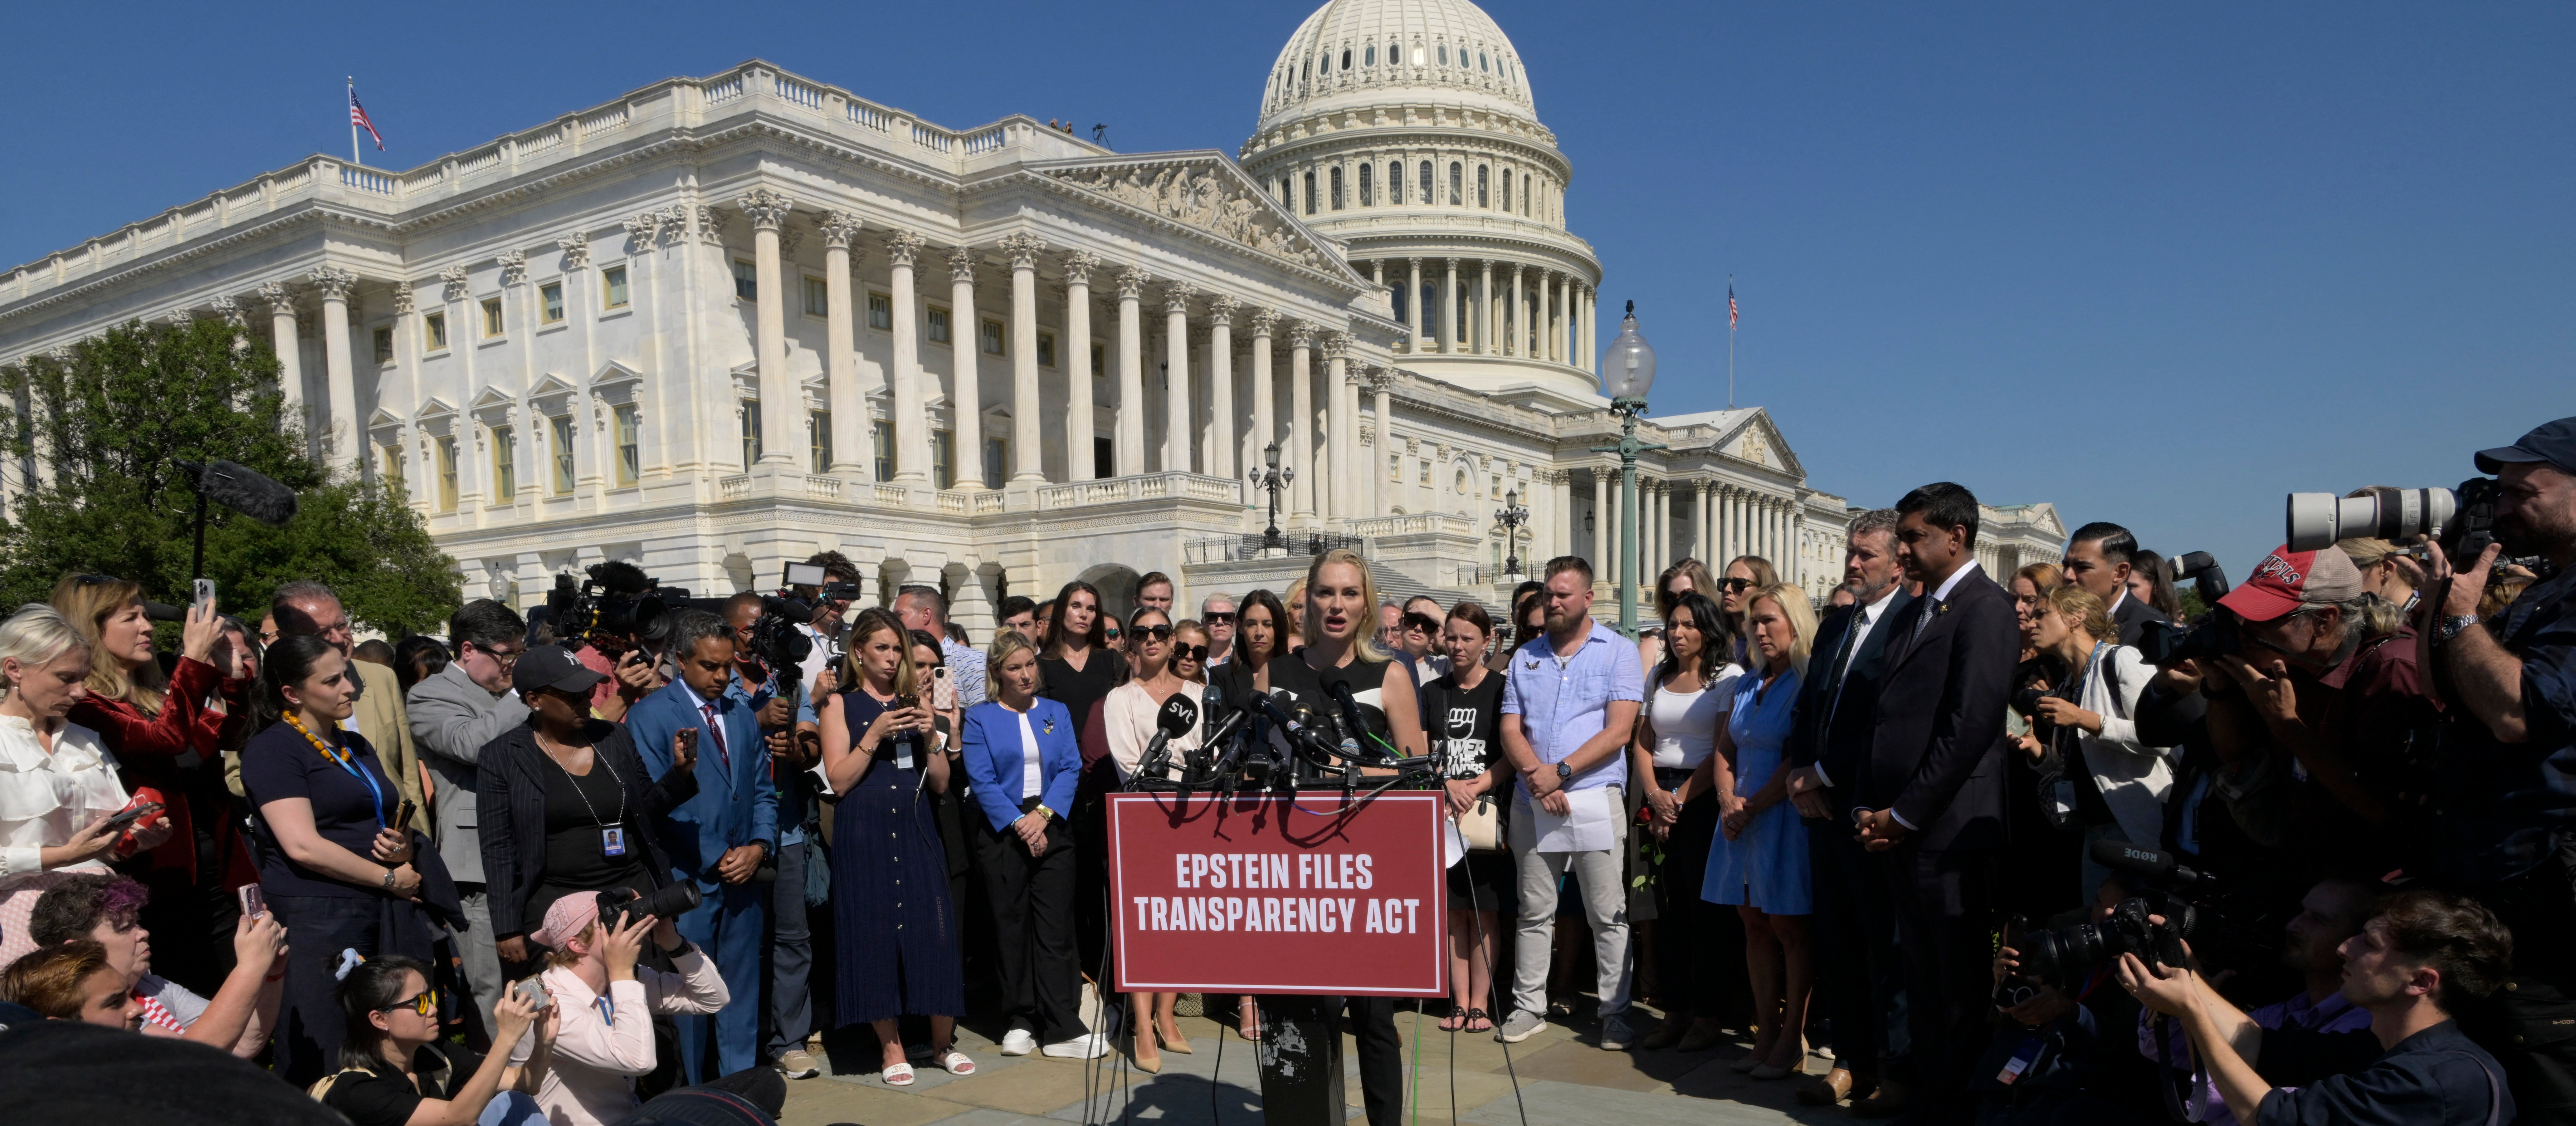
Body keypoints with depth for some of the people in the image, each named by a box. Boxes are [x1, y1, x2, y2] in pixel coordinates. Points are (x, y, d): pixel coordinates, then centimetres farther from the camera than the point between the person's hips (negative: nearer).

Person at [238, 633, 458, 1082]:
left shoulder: (356, 746, 18)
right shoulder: (273, 749, -5)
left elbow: (391, 822, 28)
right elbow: (304, 847, -15)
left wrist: (405, 846, 4)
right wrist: (390, 878, -10)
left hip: (385, 913, 7)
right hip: (317, 916, -7)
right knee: (325, 1065, -3)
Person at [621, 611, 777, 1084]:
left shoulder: (743, 711, 12)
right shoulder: (649, 715, -6)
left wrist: (759, 846, -3)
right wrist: (715, 858, -10)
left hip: (745, 874, 5)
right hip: (688, 879, -5)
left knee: (742, 987, 11)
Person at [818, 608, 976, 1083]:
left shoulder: (914, 702, 13)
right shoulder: (842, 706, 6)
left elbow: (941, 783, 10)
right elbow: (839, 780, -4)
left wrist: (930, 737, -4)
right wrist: (874, 736, -12)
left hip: (916, 829, 2)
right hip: (865, 833, -2)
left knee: (934, 929, -3)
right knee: (876, 933, 0)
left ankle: (944, 1042, 10)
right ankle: (891, 1047, 13)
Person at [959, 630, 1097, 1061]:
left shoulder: (1057, 713, 12)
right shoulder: (980, 718, 3)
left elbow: (1071, 768, 3)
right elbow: (982, 780, -5)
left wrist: (1043, 814, -12)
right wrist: (1018, 823, -14)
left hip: (1051, 829, 2)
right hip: (1002, 832, -2)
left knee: (1056, 927, -1)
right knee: (1012, 927, 3)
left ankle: (1062, 1028, 2)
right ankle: (1019, 1022, 14)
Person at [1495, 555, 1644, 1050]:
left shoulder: (1618, 652, 1)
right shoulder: (1527, 657, 13)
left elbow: (1618, 732, -8)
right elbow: (1511, 730, 8)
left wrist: (1560, 772, -14)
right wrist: (1538, 778, -10)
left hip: (1595, 799, -4)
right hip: (1532, 803, 4)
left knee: (1609, 914, 0)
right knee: (1534, 912, 10)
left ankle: (1615, 1013, 10)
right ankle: (1529, 1006, 19)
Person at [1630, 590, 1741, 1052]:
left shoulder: (1729, 677, -2)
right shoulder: (1660, 677, 15)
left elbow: (1723, 751, -9)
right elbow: (1642, 742, 13)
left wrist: (1681, 798, -11)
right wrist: (1655, 795, -2)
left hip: (1703, 801, -5)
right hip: (1660, 800, 5)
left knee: (1704, 908, -1)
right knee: (1667, 908, 6)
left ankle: (1707, 1015, 8)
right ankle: (1674, 1012, 13)